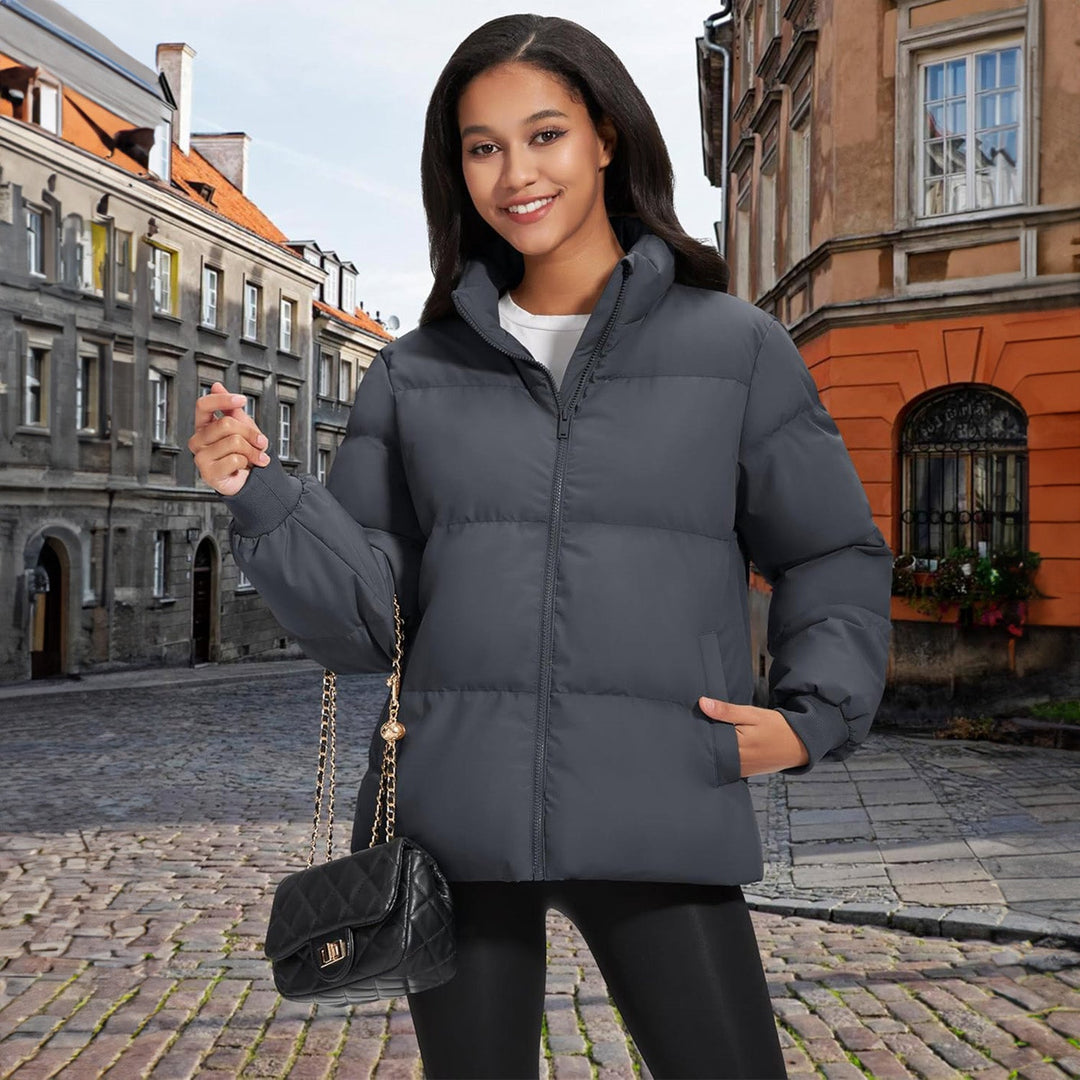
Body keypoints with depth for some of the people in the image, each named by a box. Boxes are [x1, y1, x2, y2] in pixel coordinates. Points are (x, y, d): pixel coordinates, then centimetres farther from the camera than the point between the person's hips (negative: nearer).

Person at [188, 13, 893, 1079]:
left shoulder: (736, 347, 4)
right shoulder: (414, 374, 8)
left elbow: (834, 556, 10)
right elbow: (362, 611, 6)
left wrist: (814, 715, -4)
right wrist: (260, 494, -9)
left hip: (657, 821, -1)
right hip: (452, 821, 2)